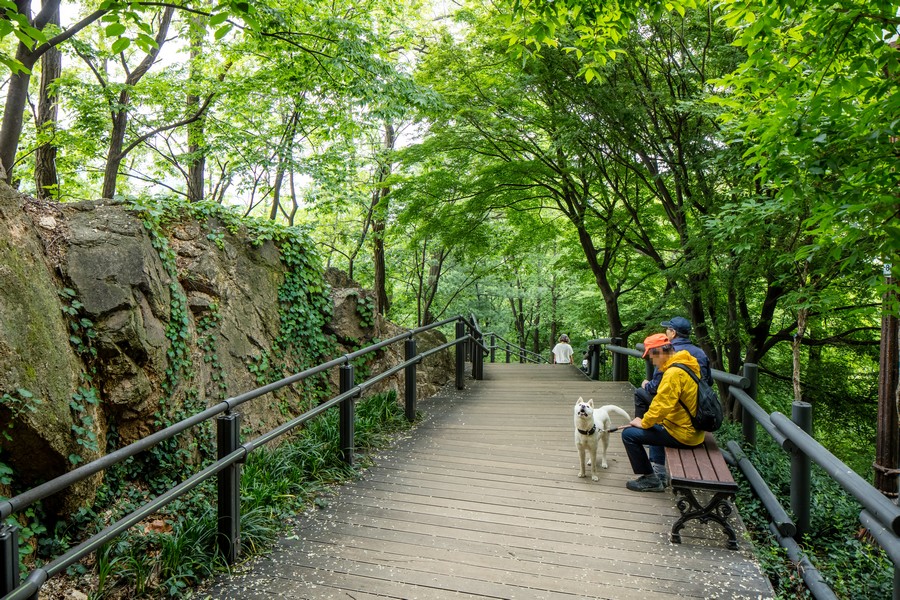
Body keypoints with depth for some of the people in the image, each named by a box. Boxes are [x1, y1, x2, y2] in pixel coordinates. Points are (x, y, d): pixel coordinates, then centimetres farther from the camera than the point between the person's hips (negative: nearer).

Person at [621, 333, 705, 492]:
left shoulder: (674, 373, -25)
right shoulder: (688, 364, 6)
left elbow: (661, 405, -27)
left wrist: (644, 423, -10)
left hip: (682, 434, -10)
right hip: (692, 428, 10)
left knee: (629, 434, -7)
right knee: (655, 426, 35)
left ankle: (650, 480, 5)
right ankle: (658, 472, 30)